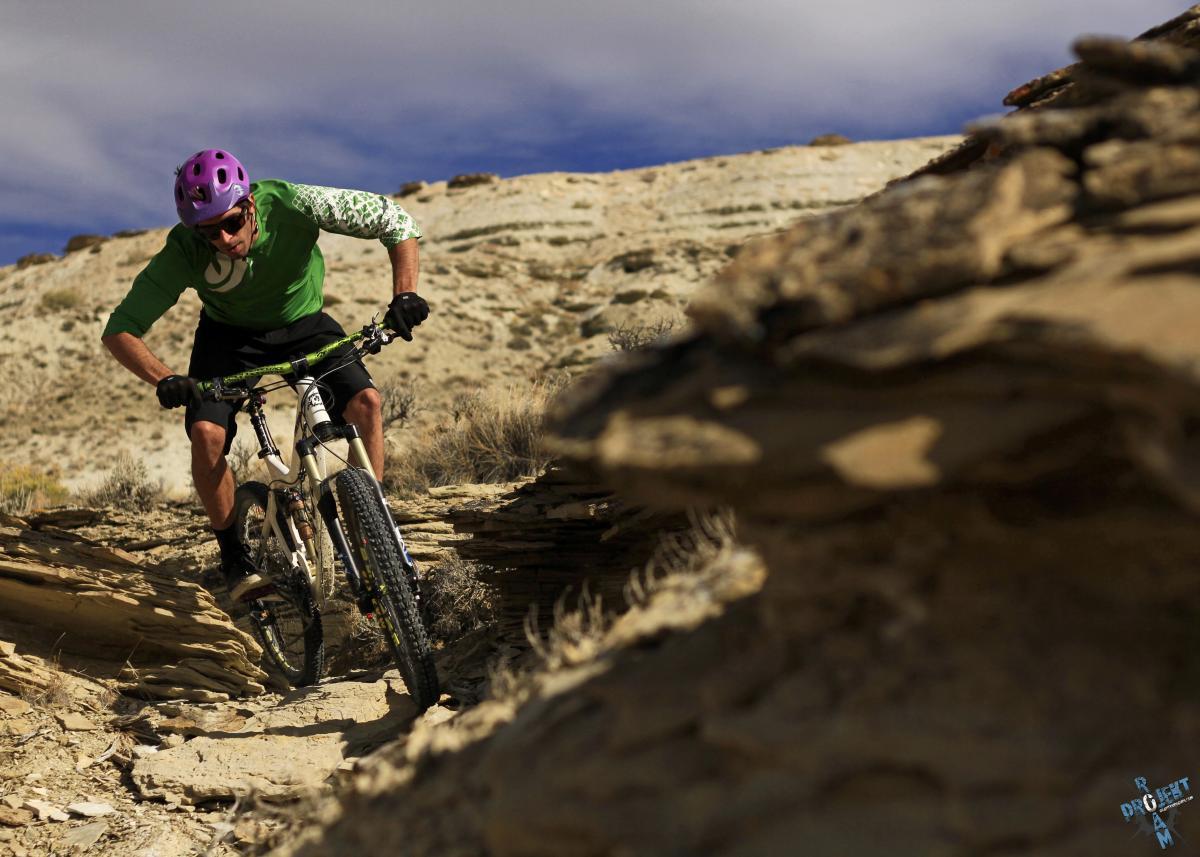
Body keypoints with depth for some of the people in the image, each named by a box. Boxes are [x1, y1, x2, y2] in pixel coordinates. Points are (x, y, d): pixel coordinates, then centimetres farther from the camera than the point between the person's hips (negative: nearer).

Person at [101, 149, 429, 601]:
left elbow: (396, 221, -23)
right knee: (206, 433, -24)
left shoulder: (292, 204, -32)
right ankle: (234, 555, -3)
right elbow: (119, 330, -24)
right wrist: (165, 380, -42)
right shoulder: (183, 252, -29)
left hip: (304, 325, 0)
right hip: (229, 334, 0)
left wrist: (404, 296, -36)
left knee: (366, 402, -23)